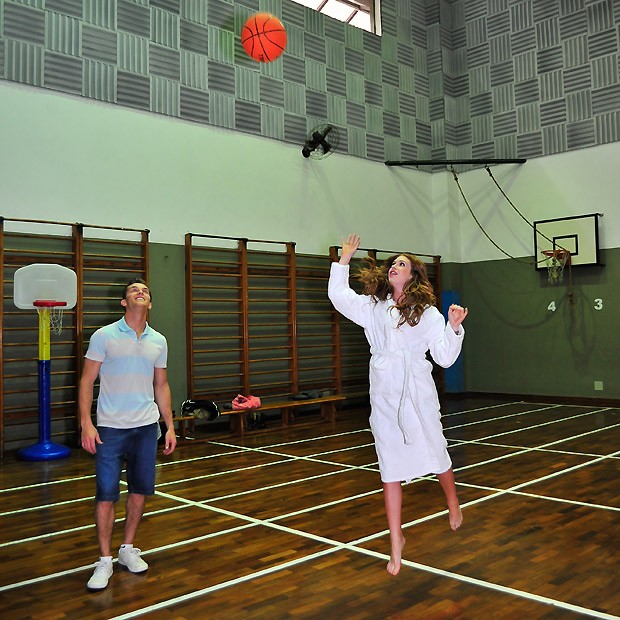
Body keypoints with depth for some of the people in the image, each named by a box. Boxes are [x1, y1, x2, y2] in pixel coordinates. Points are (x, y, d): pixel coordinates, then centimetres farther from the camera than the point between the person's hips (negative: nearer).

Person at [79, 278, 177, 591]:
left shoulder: (158, 341, 7)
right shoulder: (104, 336, -4)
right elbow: (87, 382, -4)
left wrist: (170, 426, 9)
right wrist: (86, 424, -12)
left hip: (146, 427, 4)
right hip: (110, 428, -3)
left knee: (140, 491, 9)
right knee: (106, 494, -1)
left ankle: (128, 549, 27)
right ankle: (105, 561, 13)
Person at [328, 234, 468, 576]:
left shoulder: (427, 313, -1)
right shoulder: (373, 306, 9)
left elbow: (445, 358, -3)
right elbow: (338, 295, 7)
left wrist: (454, 327, -18)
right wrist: (344, 259, 6)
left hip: (417, 395, -2)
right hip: (383, 397, 2)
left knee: (435, 455, 11)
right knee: (390, 470, 6)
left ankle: (453, 502, 45)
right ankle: (396, 542, 19)